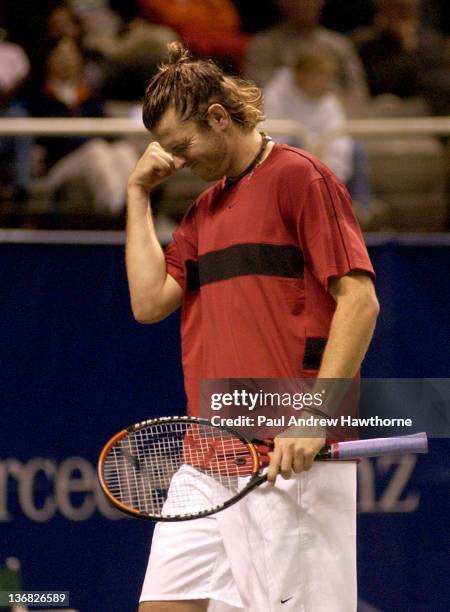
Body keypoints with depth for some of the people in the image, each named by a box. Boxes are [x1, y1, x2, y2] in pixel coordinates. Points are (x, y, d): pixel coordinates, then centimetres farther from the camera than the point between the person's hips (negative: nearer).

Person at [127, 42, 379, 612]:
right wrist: (138, 195, 11)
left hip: (291, 457, -8)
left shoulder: (299, 177, -4)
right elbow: (150, 301, 10)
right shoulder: (203, 208, 20)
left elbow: (359, 300, -11)